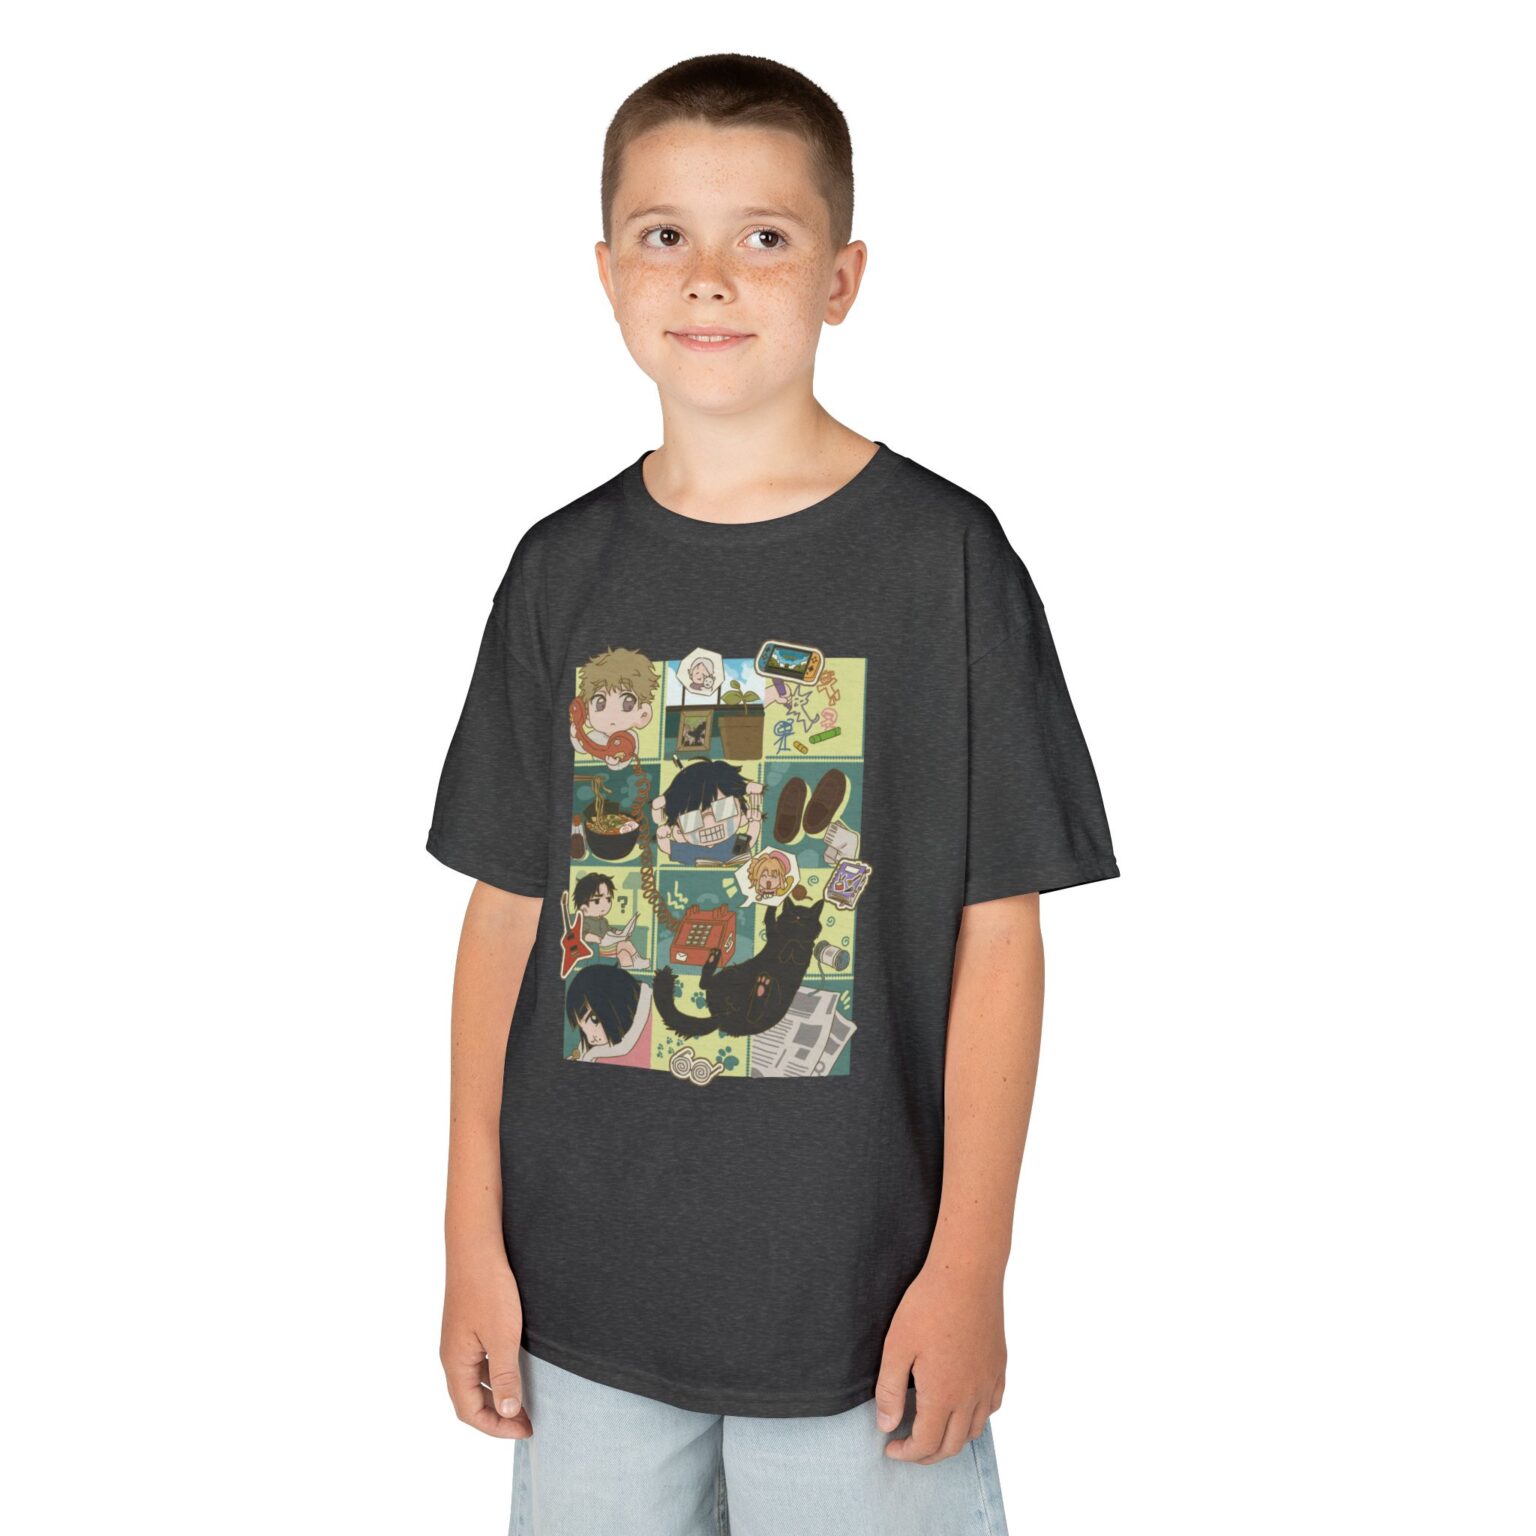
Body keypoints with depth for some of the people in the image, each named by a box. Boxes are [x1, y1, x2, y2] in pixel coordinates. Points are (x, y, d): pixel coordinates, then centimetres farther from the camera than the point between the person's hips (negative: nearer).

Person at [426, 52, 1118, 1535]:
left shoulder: (941, 552, -6)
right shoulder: (563, 569, 3)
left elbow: (999, 928, -7)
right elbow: (507, 909, 5)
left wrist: (970, 1265, -9)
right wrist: (474, 1240, 4)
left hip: (860, 1297, -3)